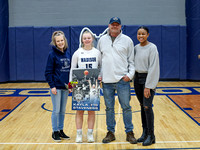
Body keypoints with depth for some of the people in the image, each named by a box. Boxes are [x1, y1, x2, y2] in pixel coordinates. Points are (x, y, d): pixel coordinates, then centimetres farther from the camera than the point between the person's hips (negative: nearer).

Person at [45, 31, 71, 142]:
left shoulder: (68, 53, 8)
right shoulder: (52, 54, -8)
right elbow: (48, 72, -9)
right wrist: (52, 86, -14)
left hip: (65, 87, 5)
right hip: (56, 87, -5)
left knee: (63, 110, 12)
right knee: (56, 110, 1)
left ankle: (61, 130, 23)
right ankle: (55, 132, 14)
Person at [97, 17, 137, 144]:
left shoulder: (127, 40, 3)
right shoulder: (102, 40, 9)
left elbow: (131, 60, 4)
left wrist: (130, 74, -8)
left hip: (122, 80, -2)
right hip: (106, 81, 2)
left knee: (126, 107, 2)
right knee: (109, 108, 9)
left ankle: (129, 133, 13)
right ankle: (111, 132, 21)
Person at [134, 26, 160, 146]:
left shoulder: (152, 48, -9)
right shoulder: (136, 48, 10)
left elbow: (153, 68, -14)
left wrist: (148, 86, -18)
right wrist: (134, 79, 6)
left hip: (148, 78, -6)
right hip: (137, 78, 6)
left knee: (147, 106, -10)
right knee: (142, 106, 9)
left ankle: (151, 135, -1)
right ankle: (145, 132, 18)